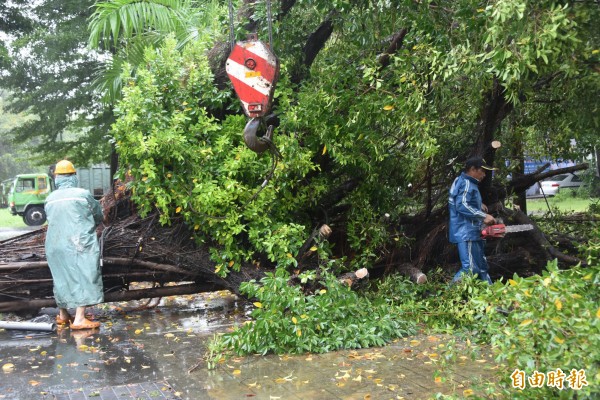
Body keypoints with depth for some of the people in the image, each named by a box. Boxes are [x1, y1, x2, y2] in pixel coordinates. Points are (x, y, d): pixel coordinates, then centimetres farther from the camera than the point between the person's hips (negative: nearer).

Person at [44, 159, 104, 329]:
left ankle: (63, 315, 30)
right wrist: (90, 226, 26)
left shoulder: (50, 199, 7)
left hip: (55, 245, 6)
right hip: (80, 244, -6)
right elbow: (98, 216, 6)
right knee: (84, 278, -1)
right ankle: (79, 319, -6)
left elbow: (51, 220, 14)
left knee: (62, 278, 17)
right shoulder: (83, 194, -5)